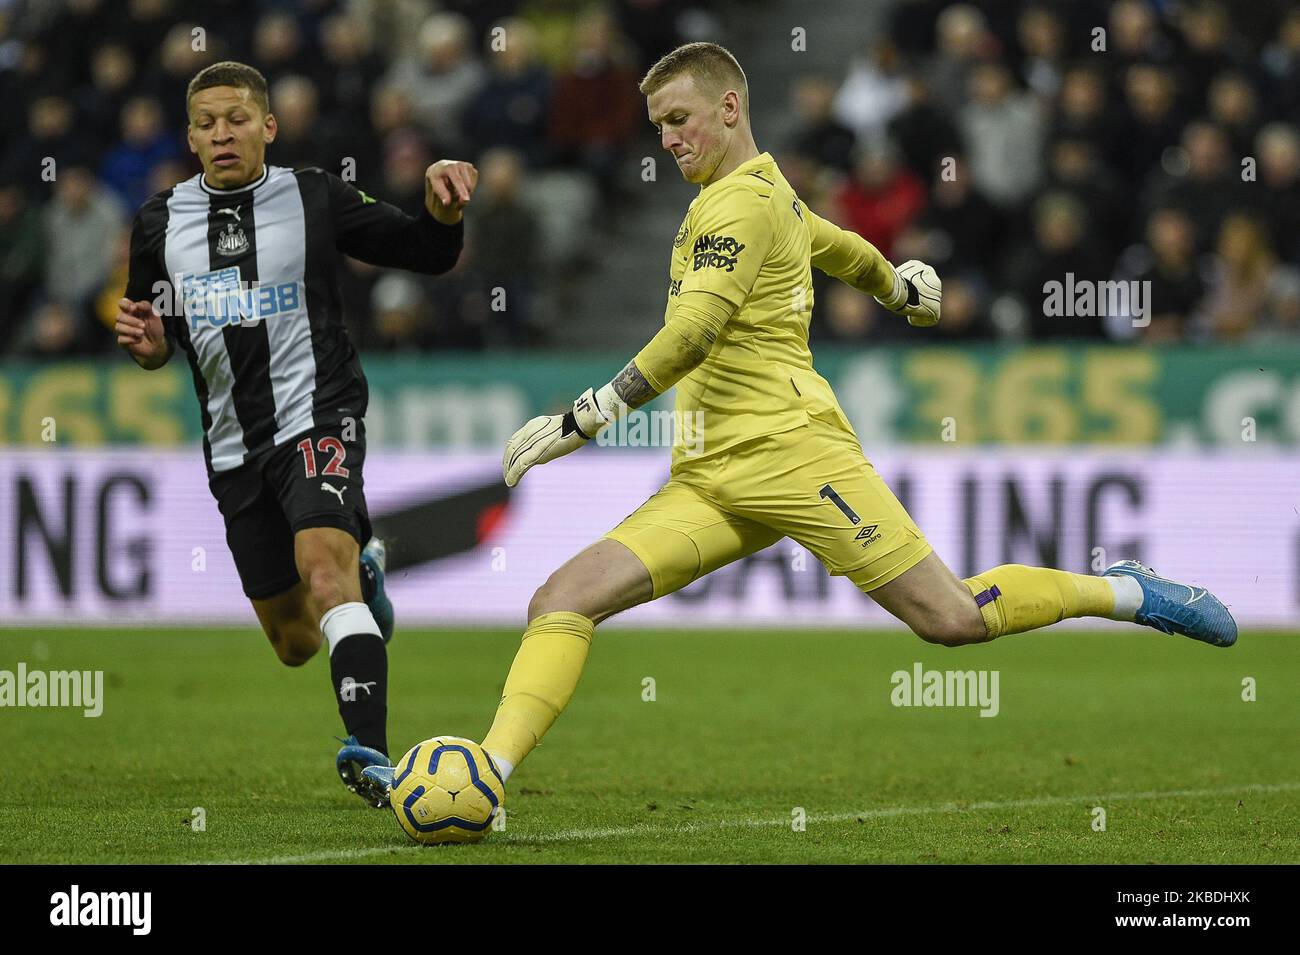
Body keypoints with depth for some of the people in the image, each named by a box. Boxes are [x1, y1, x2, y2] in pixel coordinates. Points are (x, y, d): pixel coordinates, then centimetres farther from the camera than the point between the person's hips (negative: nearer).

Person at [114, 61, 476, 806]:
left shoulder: (315, 199, -2)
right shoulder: (160, 224, 8)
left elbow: (430, 255, 3)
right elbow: (155, 346, 17)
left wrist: (443, 207, -19)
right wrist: (146, 344, -7)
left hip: (316, 416, -5)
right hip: (235, 448, 5)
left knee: (322, 562, -33)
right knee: (294, 644, 12)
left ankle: (370, 753, -43)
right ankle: (363, 573, 48)